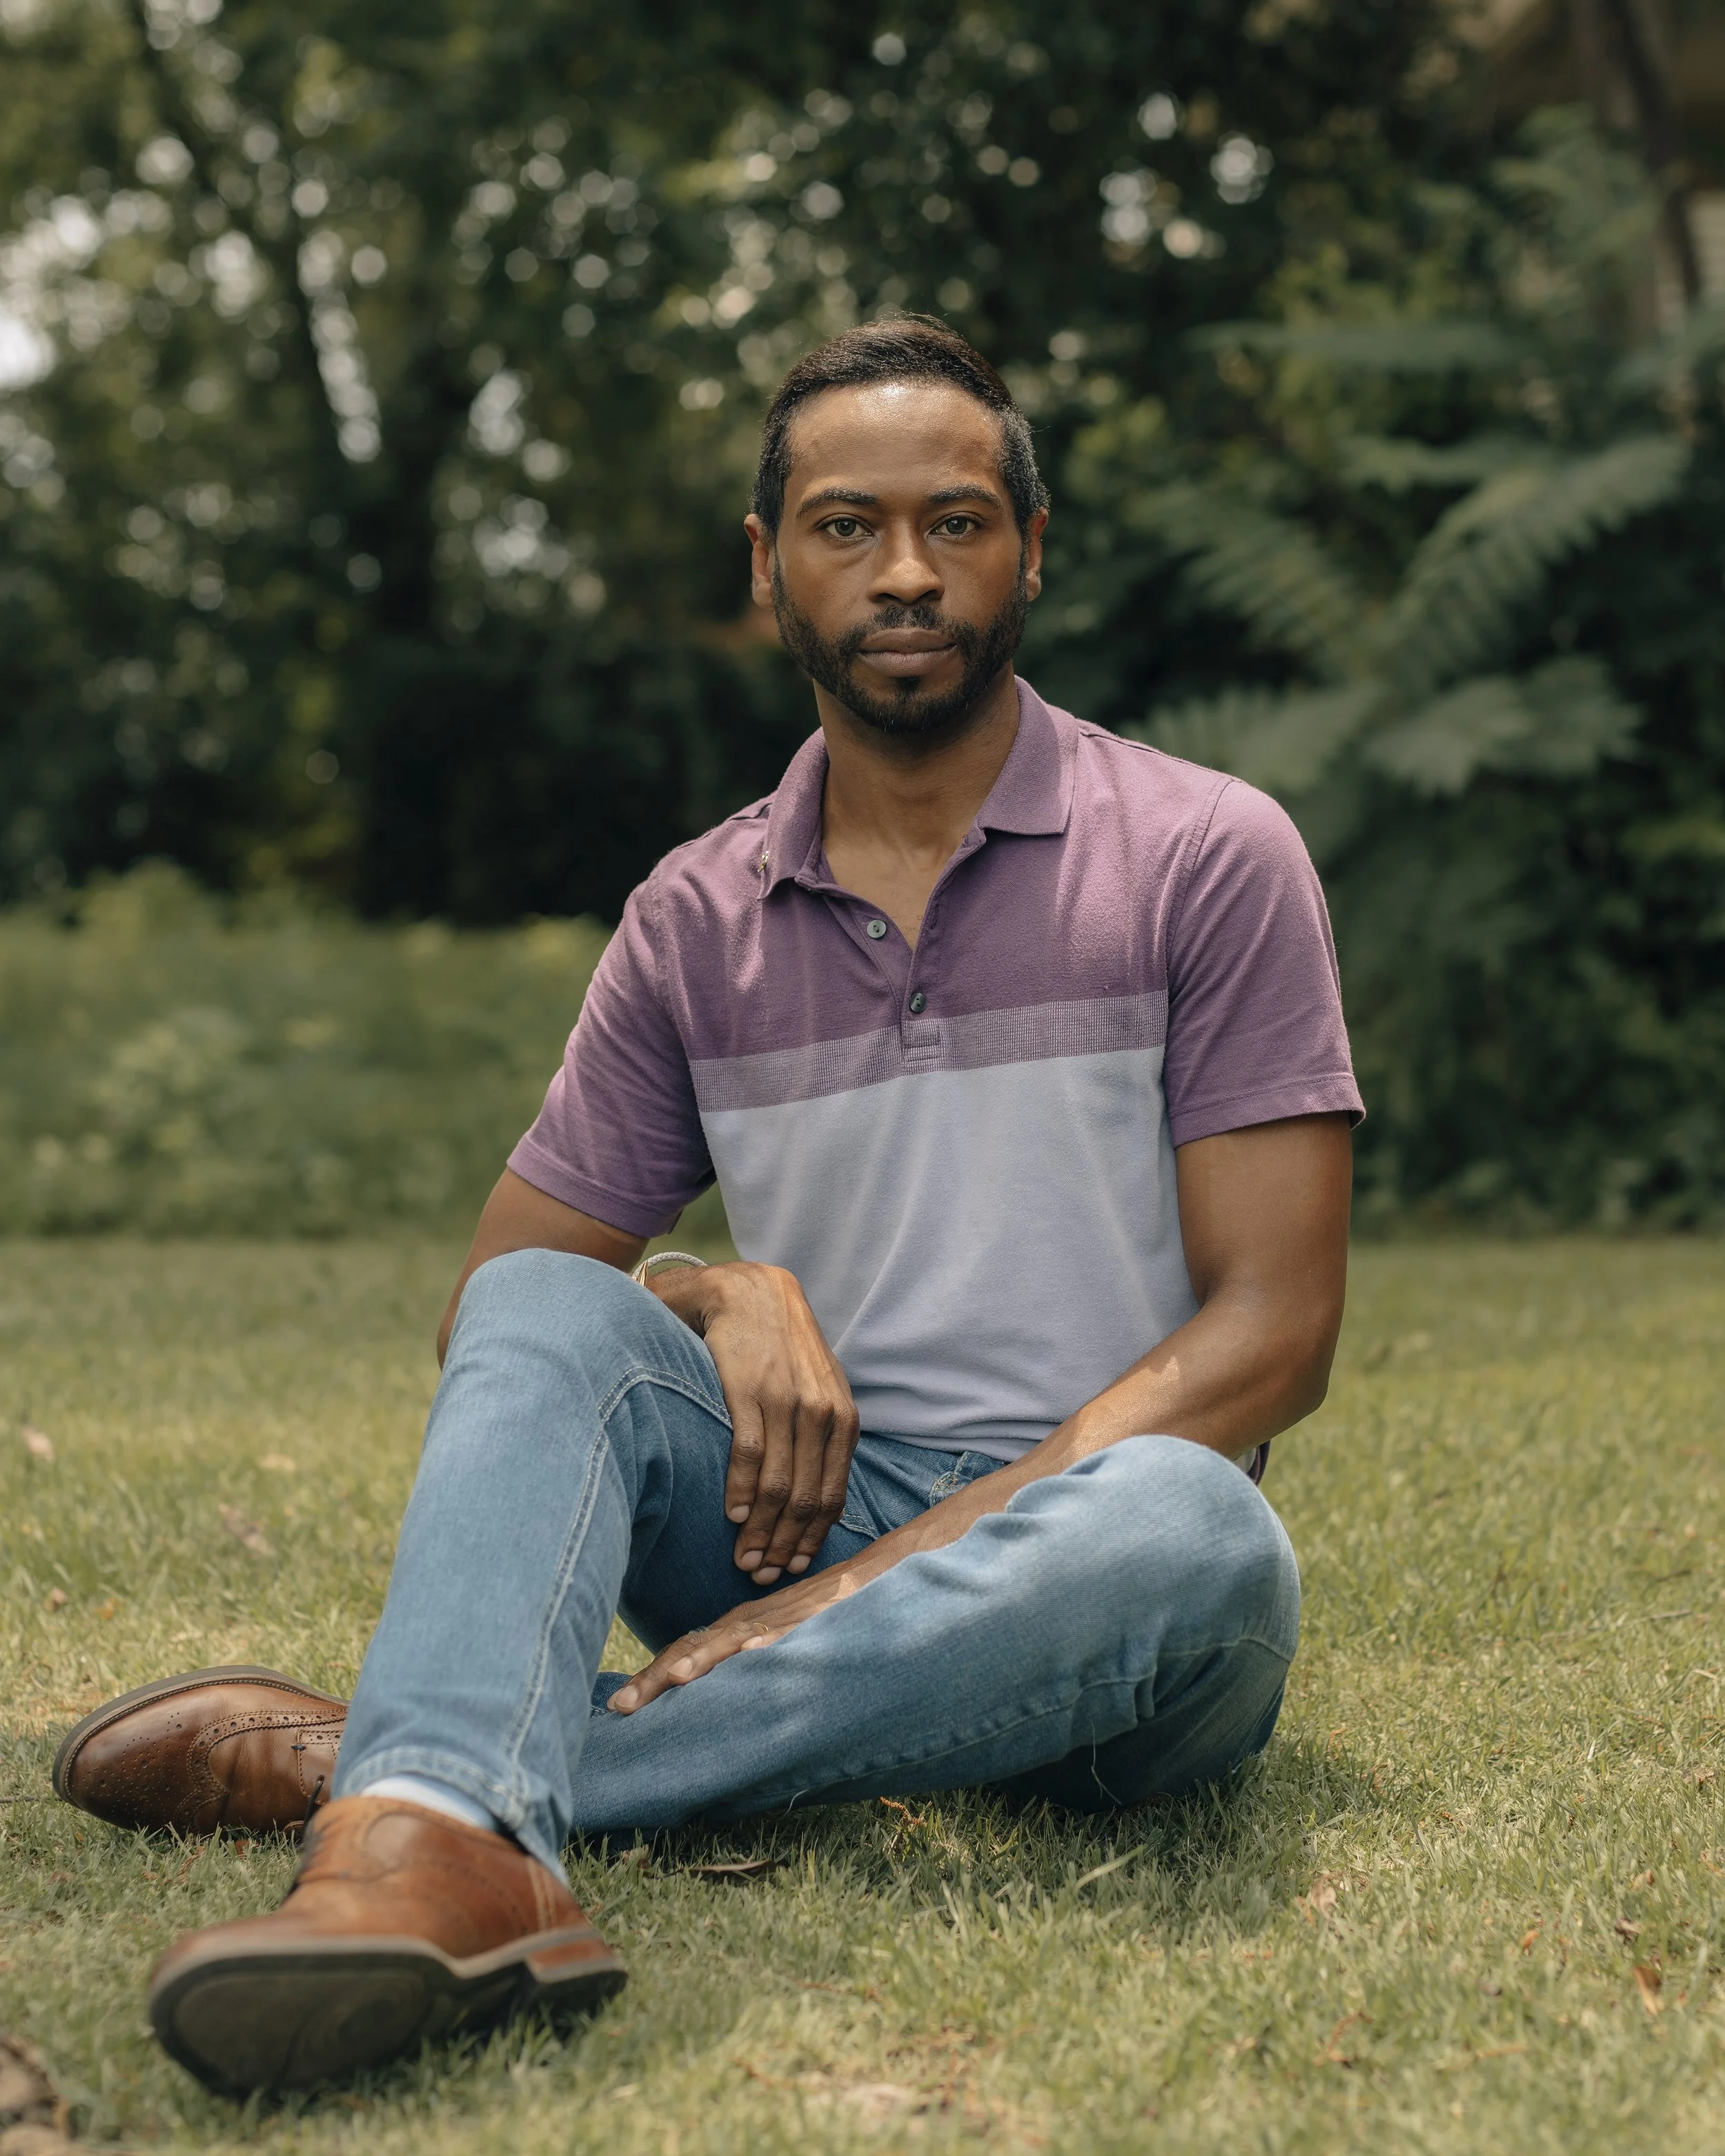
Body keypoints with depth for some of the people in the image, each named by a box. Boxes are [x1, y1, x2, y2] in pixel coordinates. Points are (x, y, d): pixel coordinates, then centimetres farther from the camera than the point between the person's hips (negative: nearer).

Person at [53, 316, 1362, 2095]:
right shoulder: (696, 922, 10)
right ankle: (439, 1850, -52)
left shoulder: (1205, 857, -1)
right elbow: (485, 1298, 11)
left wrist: (893, 1566, -19)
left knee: (1190, 1529, -37)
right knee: (551, 1321, -23)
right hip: (808, 1517, 3)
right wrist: (729, 1296, -12)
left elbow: (1270, 1329, -8)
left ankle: (367, 1766, -36)